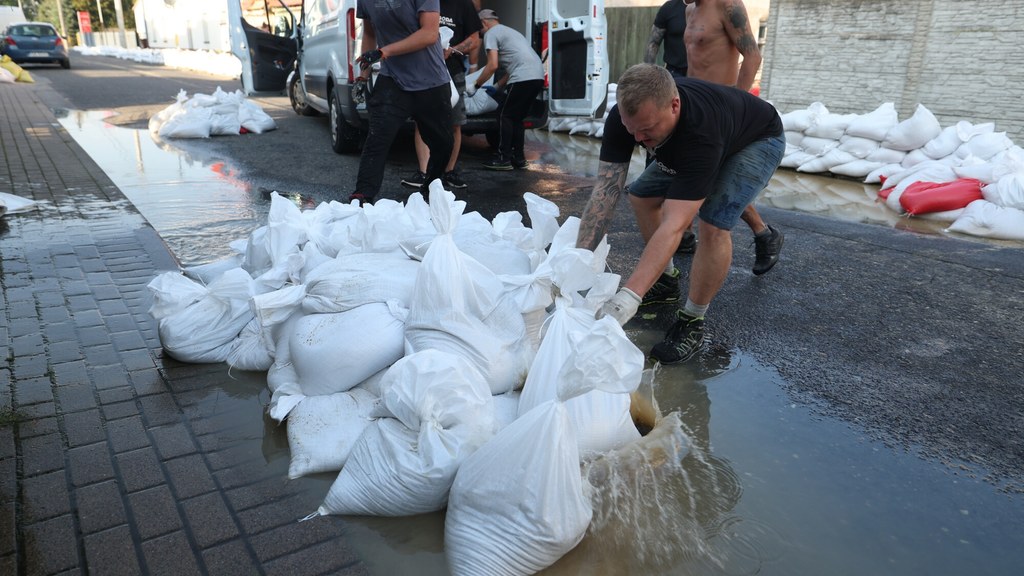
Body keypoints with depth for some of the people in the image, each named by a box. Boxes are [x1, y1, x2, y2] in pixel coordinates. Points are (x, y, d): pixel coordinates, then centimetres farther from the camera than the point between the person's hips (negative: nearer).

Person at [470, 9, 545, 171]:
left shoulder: (491, 33, 3)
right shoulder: (508, 31, 32)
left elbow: (492, 65, -8)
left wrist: (475, 86, 1)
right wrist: (497, 86, 33)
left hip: (523, 78, -9)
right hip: (537, 76, 9)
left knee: (505, 115, 1)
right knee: (516, 117, 17)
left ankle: (504, 158, 1)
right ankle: (518, 157, 18)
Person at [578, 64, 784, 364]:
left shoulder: (701, 134, -46)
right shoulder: (623, 117, -30)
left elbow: (674, 225, -51)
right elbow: (606, 189, -32)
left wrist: (629, 296, -58)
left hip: (758, 140, -6)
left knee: (714, 223, -27)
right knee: (642, 195, 0)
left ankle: (692, 322, -9)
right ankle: (665, 279, 20)